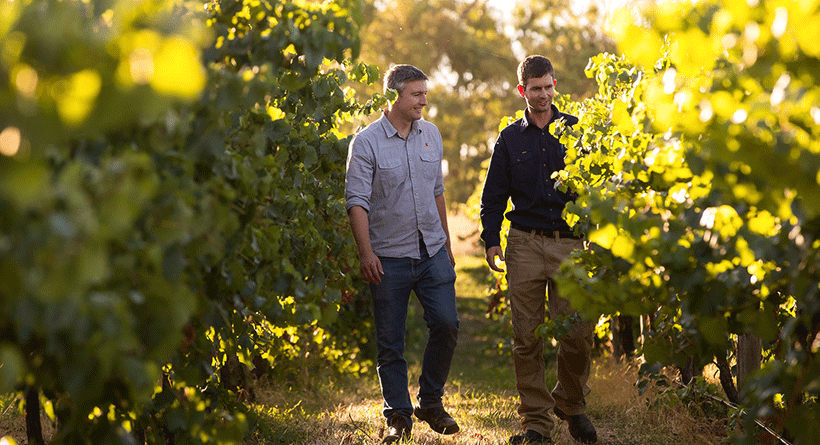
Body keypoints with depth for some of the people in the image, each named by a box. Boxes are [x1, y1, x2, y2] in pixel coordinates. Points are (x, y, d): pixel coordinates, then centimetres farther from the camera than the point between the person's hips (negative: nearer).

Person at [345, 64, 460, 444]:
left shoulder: (431, 134, 9)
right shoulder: (367, 141, -7)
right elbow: (357, 200, -10)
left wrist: (446, 243, 19)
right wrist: (366, 252, -19)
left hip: (432, 251, 4)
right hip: (389, 257, -4)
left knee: (446, 324, -4)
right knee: (389, 341, 2)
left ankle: (431, 402, 15)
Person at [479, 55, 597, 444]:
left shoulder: (575, 129, 8)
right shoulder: (510, 139, 12)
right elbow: (493, 195, 14)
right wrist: (491, 240, 4)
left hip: (570, 242, -1)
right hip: (525, 243, 1)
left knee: (577, 333, -4)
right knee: (527, 336, -1)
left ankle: (570, 404, 21)